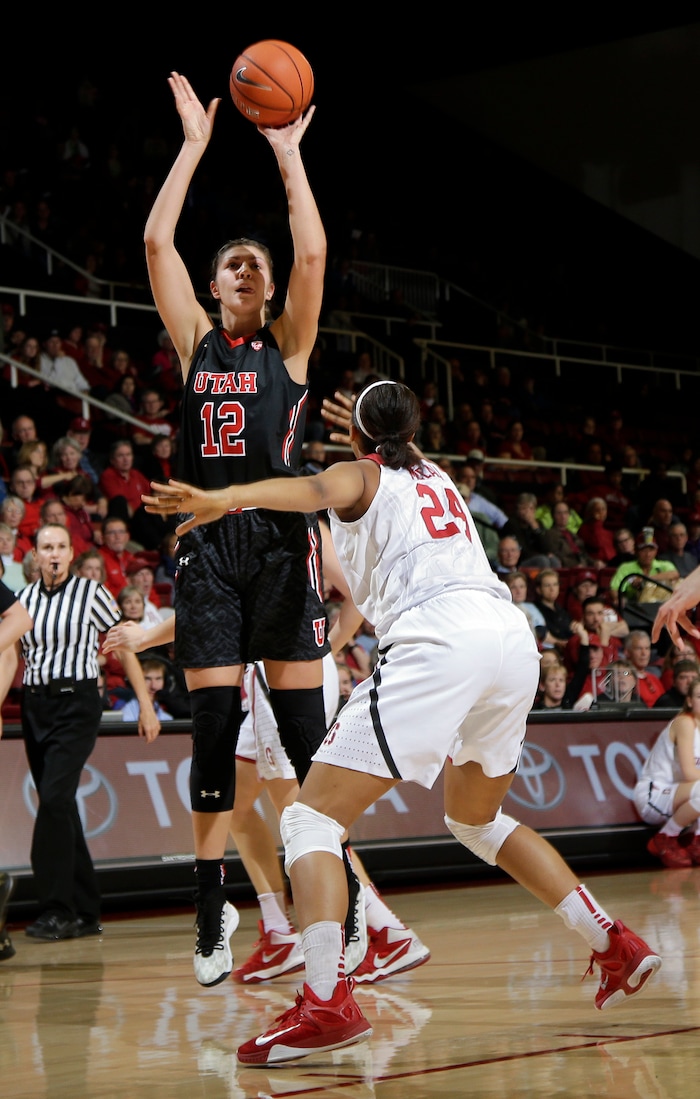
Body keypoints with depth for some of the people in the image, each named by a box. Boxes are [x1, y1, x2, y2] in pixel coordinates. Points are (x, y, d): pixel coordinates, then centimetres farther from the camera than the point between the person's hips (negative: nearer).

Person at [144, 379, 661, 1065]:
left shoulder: (360, 474, 14)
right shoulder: (437, 477, 31)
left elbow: (313, 489, -13)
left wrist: (222, 499, -29)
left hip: (437, 641, -7)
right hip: (513, 638, 7)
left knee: (312, 818, -6)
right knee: (476, 819, 31)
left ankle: (326, 1001, -28)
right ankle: (617, 948, 27)